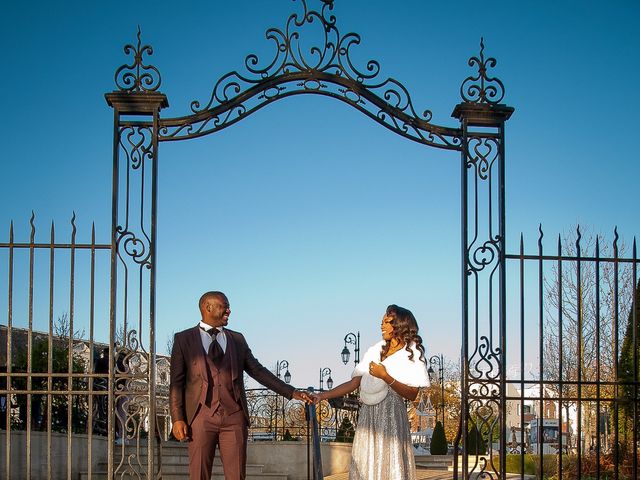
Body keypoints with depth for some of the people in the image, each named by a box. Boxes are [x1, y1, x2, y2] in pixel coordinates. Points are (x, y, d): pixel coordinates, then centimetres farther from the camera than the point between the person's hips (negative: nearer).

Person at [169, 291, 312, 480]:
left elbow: (258, 371, 16)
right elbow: (176, 382, 3)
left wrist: (292, 392, 8)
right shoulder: (183, 339, 7)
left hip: (234, 416, 3)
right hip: (201, 416, -3)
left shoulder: (237, 339, 16)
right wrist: (177, 419, -6)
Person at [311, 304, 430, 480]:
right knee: (365, 466, 2)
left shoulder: (412, 353, 3)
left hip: (391, 415, -5)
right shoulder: (376, 350, 16)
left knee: (390, 465, -8)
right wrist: (322, 396, 1)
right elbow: (354, 383, 10)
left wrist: (386, 377, -17)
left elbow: (412, 394, -7)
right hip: (368, 415, 5)